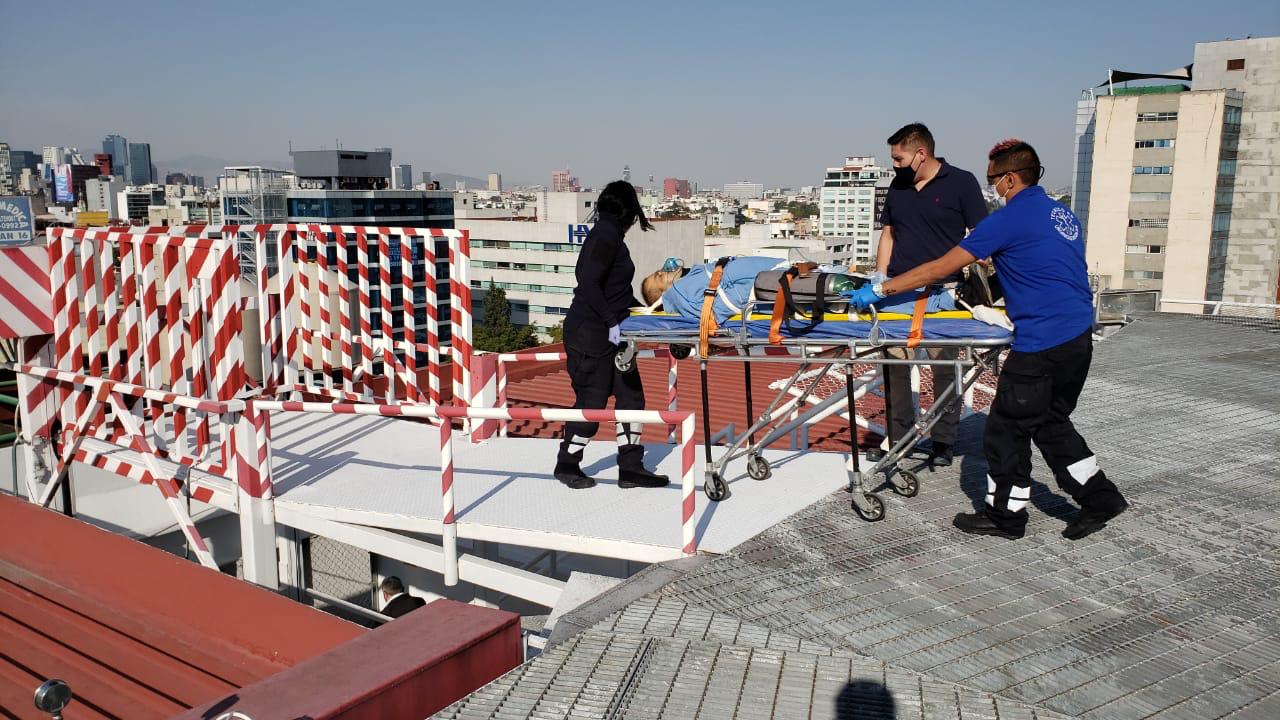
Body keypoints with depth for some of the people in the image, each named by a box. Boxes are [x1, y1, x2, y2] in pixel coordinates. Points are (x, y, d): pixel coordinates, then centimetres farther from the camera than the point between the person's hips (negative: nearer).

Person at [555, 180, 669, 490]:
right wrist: (612, 322, -23)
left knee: (631, 395, 8)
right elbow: (589, 285, -22)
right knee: (592, 401, -1)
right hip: (591, 333, -10)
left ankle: (630, 467, 14)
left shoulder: (608, 234, 16)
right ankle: (567, 465, 17)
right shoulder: (607, 235, -13)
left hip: (609, 333, 10)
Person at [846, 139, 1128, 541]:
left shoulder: (1009, 220, -12)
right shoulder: (1063, 214, 14)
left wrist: (879, 290, -7)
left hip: (1041, 343, -9)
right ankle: (1100, 497, 25)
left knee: (1008, 427, 5)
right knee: (1051, 422, 21)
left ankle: (1004, 514, 17)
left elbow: (939, 270, -13)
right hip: (1080, 335, 9)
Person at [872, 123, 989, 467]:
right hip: (897, 293, 5)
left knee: (944, 370, 1)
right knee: (894, 367, 5)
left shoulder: (961, 183, -2)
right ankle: (897, 438, 16)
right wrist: (880, 282, 9)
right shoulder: (898, 186, 14)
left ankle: (942, 442, 12)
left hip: (941, 294, -5)